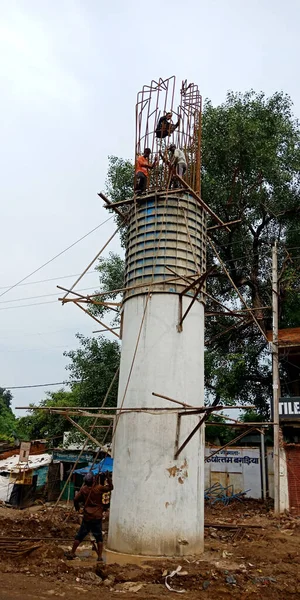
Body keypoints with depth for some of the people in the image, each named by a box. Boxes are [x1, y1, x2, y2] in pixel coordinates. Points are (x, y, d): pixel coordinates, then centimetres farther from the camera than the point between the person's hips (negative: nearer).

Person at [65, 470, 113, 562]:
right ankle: (100, 556, 7)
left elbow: (76, 499, -1)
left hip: (87, 517, 2)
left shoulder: (83, 489, -5)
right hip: (97, 517, -1)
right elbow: (110, 487, -1)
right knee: (99, 537, 8)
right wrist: (108, 478, 4)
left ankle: (72, 553, 21)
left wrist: (77, 506, 19)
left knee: (79, 536, 14)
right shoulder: (99, 488, -11)